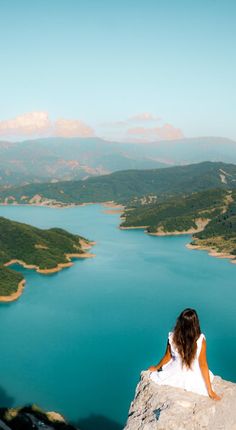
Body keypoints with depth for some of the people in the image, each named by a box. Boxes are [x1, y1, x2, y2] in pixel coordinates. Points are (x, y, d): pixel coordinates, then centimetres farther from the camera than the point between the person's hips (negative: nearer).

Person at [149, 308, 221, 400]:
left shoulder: (172, 337, -22)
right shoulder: (200, 339, -27)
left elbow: (167, 357, -6)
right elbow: (203, 365, -21)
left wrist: (156, 367, 16)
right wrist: (210, 391, -11)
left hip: (175, 376, 1)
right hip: (193, 380, -1)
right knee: (209, 375, 35)